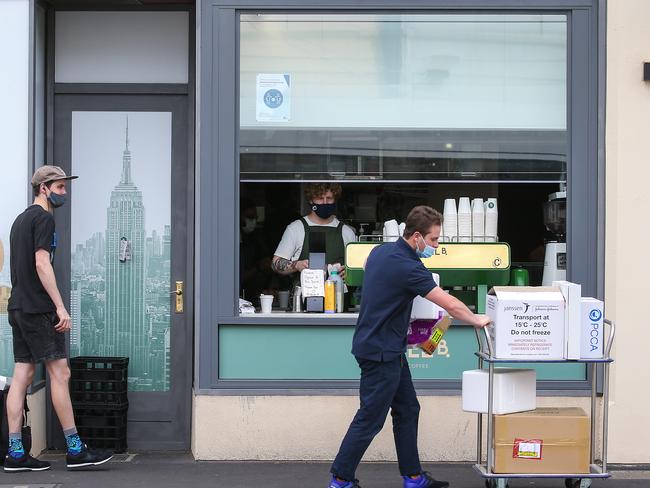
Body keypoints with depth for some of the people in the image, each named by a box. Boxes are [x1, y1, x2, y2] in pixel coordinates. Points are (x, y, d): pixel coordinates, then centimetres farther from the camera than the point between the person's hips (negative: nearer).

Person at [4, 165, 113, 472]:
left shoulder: (20, 220, 21)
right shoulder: (43, 218, -8)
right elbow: (42, 264, -17)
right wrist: (61, 307, -18)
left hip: (18, 308, 9)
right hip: (38, 309, -9)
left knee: (22, 376, 5)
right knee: (59, 373, -7)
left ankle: (15, 454, 2)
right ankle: (75, 450, -5)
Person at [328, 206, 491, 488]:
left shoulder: (381, 251, 5)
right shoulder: (408, 267, -22)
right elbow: (450, 305, -19)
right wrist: (477, 321, -3)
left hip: (388, 350, 10)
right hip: (380, 352, -10)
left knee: (407, 410, 14)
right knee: (370, 419, -1)